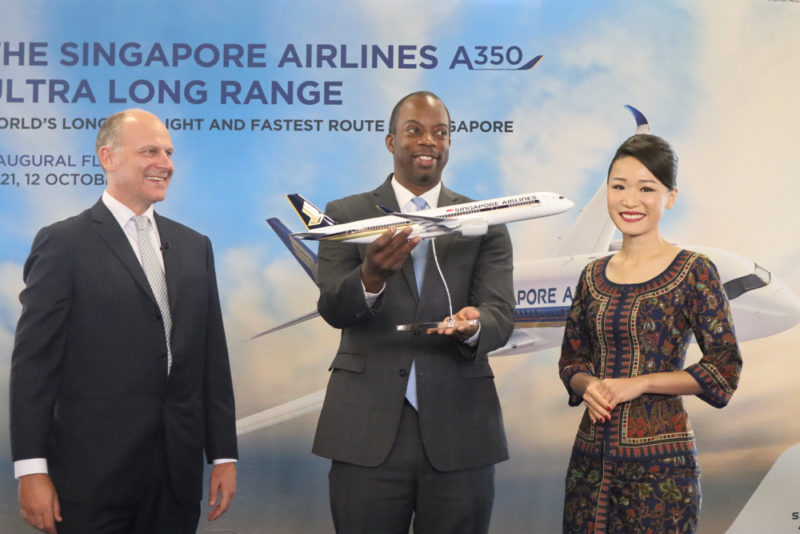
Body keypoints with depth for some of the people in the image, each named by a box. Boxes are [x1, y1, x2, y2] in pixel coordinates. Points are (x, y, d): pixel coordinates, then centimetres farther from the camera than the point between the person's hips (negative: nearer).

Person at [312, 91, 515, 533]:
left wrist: (472, 326, -27)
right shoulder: (346, 215, 5)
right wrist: (370, 277, -29)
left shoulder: (485, 223, 8)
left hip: (458, 431, 1)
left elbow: (501, 315, -4)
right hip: (367, 431, -1)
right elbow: (332, 309, -7)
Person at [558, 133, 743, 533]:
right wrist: (588, 386, -7)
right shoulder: (593, 276, 9)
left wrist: (638, 384, -14)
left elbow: (725, 367, -8)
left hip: (660, 459, -4)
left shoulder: (693, 272, -5)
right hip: (591, 454, 4)